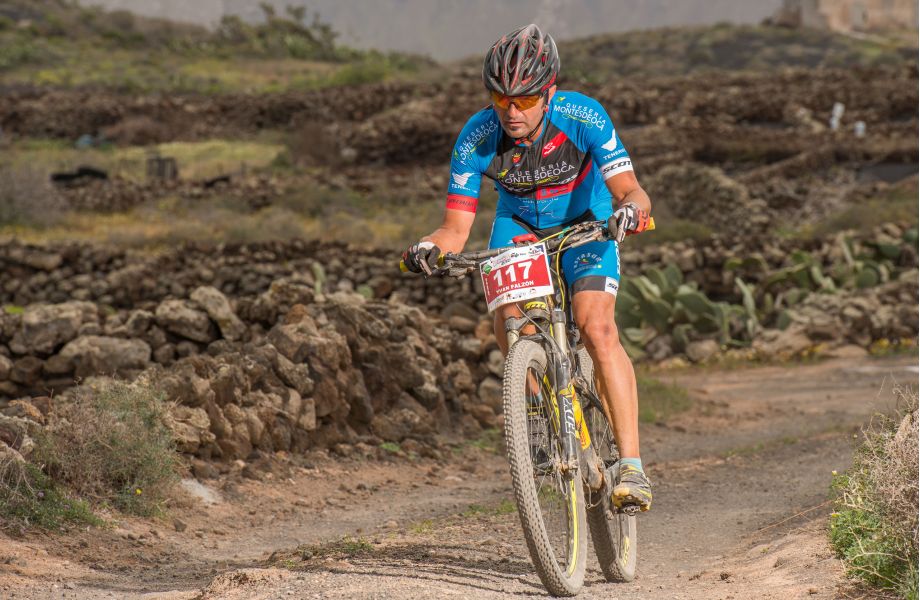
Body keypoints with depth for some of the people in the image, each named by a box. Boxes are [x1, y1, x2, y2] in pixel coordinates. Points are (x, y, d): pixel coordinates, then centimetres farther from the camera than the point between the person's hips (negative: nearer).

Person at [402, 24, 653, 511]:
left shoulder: (583, 118, -31)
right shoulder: (476, 138, -25)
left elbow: (630, 190, -36)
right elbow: (457, 227, -22)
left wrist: (630, 207, -59)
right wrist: (430, 248, -44)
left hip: (584, 222, -2)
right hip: (519, 224, 3)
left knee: (596, 328, -23)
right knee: (508, 323, -23)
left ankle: (631, 464, -23)